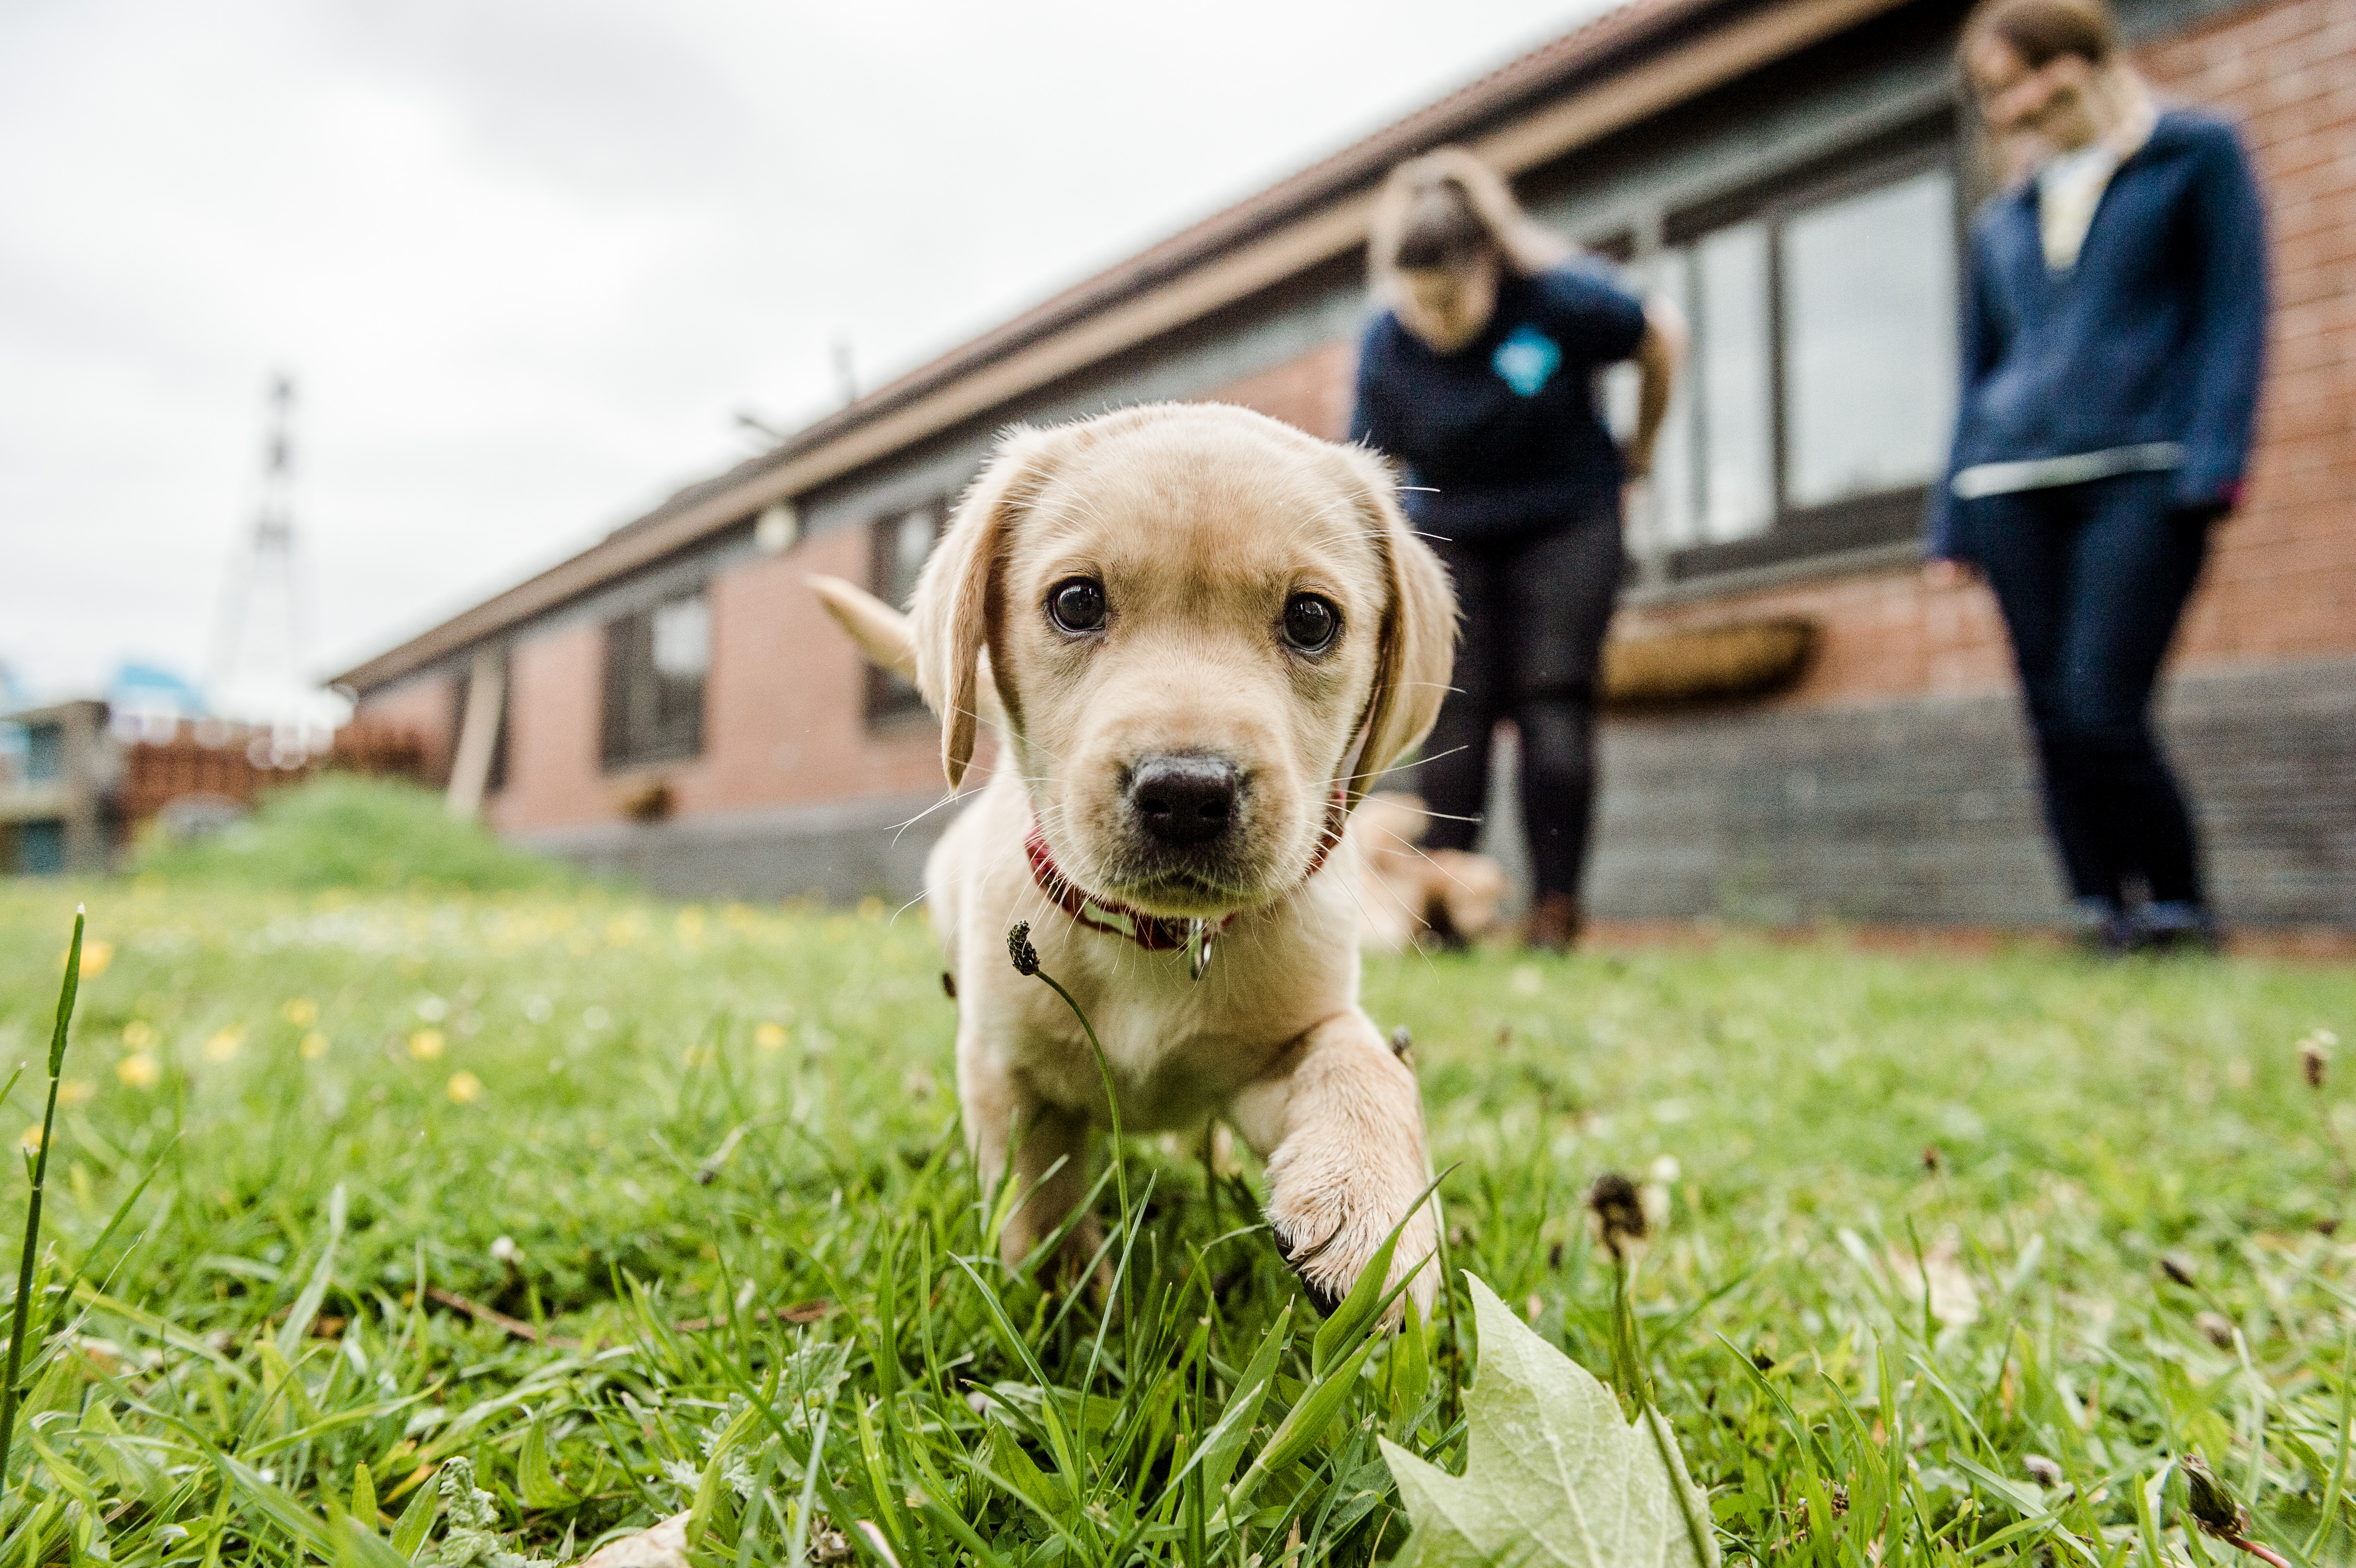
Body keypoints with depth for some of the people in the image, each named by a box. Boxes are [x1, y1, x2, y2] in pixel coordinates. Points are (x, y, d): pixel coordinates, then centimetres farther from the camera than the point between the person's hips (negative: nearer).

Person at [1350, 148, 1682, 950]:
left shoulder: (1559, 296, -18)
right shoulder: (1385, 346, -14)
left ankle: (1555, 909, -5)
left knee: (1552, 699, -10)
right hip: (1451, 534, 1)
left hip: (1567, 525, -1)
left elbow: (1662, 338, 0)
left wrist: (1640, 450, 9)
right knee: (1456, 711, -8)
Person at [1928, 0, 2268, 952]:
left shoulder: (2197, 154, 11)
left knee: (2101, 712, -16)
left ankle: (2179, 911, 2)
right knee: (2056, 721, -1)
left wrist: (2215, 460, -11)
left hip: (2140, 474, -4)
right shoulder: (2001, 222, 22)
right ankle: (2106, 922, 7)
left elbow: (2234, 313, 2)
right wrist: (1953, 525, 13)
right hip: (2011, 484, 4)